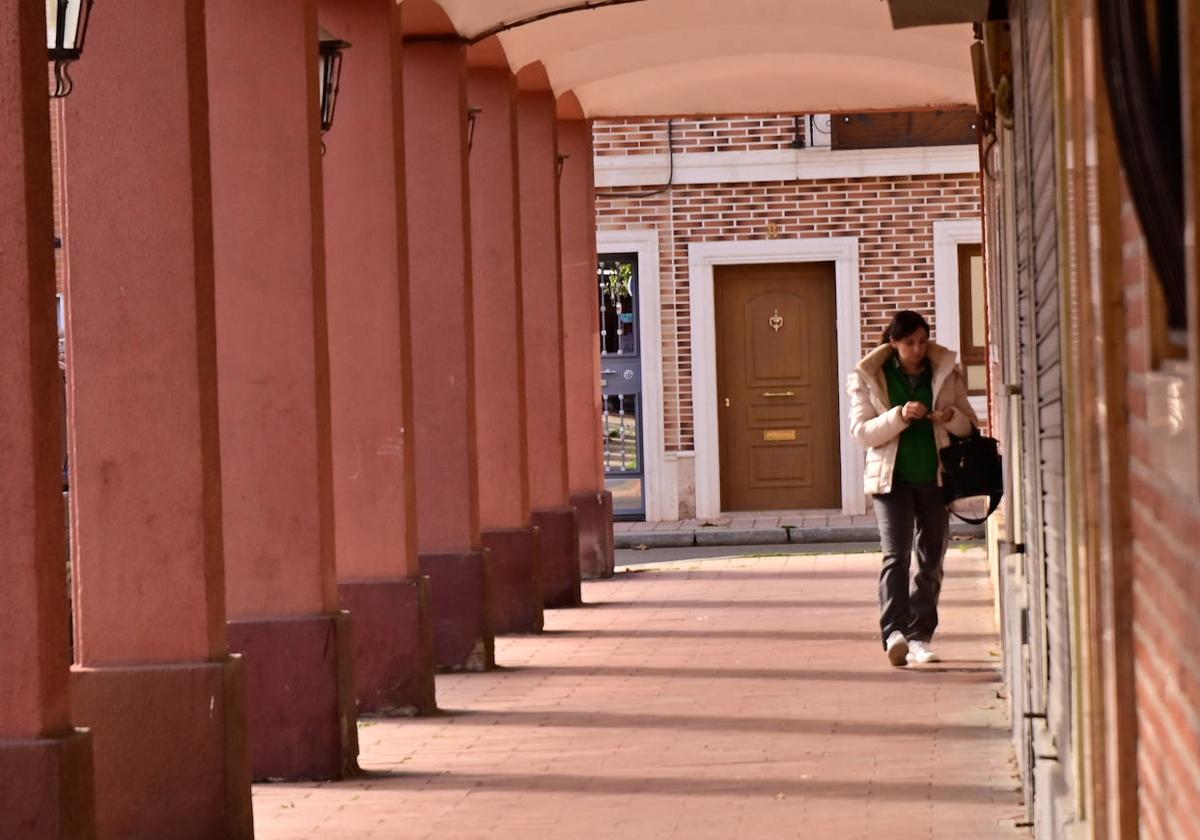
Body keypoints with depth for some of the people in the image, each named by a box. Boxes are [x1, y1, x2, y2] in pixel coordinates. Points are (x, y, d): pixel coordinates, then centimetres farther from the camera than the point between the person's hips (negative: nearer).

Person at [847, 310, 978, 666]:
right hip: (891, 478, -3)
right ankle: (894, 632, -27)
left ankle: (920, 638, 14)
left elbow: (970, 425, 11)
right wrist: (899, 416, -21)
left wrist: (952, 418, -12)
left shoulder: (946, 373, 6)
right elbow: (861, 430, -5)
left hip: (935, 477, 3)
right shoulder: (868, 378, 0)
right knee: (896, 554, -17)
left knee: (931, 560, 6)